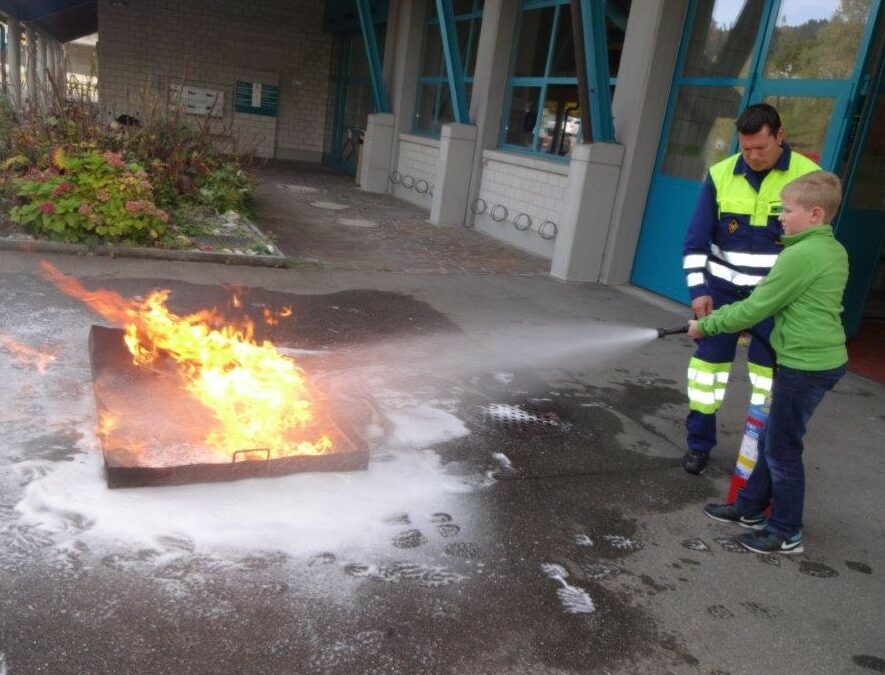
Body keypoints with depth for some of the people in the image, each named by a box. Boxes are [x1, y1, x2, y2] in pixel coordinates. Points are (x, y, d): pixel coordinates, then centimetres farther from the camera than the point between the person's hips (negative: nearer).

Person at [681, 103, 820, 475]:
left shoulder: (808, 176, -8)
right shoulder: (720, 175, -4)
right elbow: (695, 240, 0)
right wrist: (698, 290, -8)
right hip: (722, 289, 2)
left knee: (768, 372, 3)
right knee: (708, 361, 6)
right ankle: (698, 444, 22)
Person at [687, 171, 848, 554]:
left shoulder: (801, 255, -19)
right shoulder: (835, 251, 10)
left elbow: (755, 308, -16)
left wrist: (706, 325, -4)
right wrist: (720, 316, 15)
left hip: (805, 364, -9)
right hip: (824, 359, 9)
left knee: (782, 448, 2)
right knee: (772, 439, 18)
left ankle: (786, 534, 15)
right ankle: (751, 508, 31)